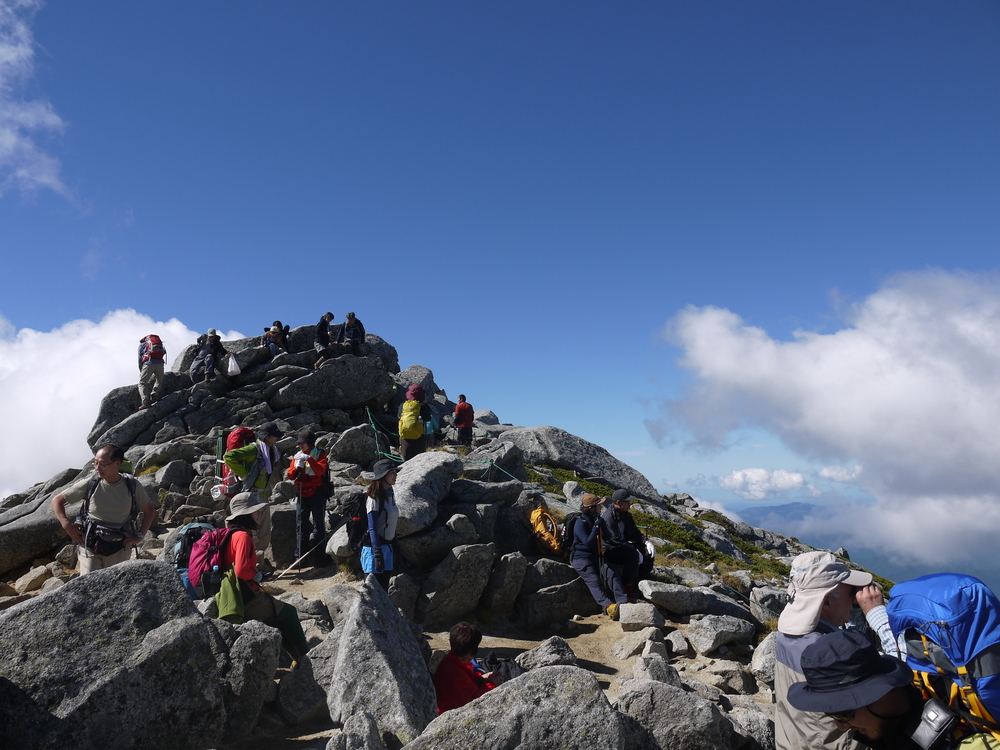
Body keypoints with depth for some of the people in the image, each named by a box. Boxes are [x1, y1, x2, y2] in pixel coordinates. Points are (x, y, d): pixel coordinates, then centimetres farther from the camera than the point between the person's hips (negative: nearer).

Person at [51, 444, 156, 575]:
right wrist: (67, 525, -8)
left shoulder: (132, 486, -4)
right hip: (90, 547, -1)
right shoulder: (89, 484, -6)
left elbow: (149, 511, 9)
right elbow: (57, 500, 4)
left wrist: (139, 536, 0)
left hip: (119, 551, 1)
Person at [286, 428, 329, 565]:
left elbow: (320, 470, -19)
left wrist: (308, 458, -28)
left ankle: (319, 554, 3)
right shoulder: (297, 456, 11)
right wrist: (297, 467, -13)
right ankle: (302, 554, 16)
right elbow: (291, 476, 6)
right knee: (302, 524, 8)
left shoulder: (320, 454, -2)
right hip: (303, 494, 5)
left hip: (317, 493, -5)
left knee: (318, 523, -2)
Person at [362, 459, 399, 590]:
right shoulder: (375, 497, -14)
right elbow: (372, 528, -18)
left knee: (384, 589, 10)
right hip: (374, 546, -8)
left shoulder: (390, 495, 11)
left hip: (387, 546, 8)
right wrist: (377, 553, -22)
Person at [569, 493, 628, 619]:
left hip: (596, 556, 6)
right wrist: (596, 526, -21)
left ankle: (623, 601, -28)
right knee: (593, 580, -25)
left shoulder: (598, 520, 11)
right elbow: (588, 542, -22)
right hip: (581, 558, -6)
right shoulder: (580, 523, -13)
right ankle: (608, 606, -41)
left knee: (611, 572, -20)